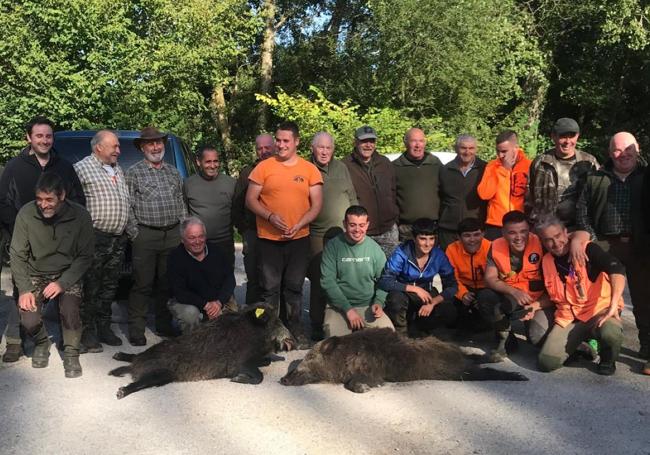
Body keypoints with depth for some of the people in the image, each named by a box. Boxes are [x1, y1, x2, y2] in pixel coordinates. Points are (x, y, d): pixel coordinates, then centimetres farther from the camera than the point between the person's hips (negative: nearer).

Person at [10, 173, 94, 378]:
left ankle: (71, 353, 2)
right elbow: (18, 255, -7)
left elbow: (85, 256, -9)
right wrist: (24, 289, -14)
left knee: (70, 312, -26)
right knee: (28, 321, -17)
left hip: (68, 274, -1)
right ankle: (42, 343, 18)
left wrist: (62, 283, -19)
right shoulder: (26, 214, -16)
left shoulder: (80, 216, -17)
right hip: (36, 275, 1)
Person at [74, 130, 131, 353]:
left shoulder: (118, 170, 19)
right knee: (90, 288, -3)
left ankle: (104, 328, 23)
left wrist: (128, 228, 18)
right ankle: (88, 333, 4)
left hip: (118, 239, 7)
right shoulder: (82, 168, -6)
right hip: (96, 239, -7)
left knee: (109, 287, 13)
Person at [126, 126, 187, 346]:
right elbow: (128, 206, -3)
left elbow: (181, 204, 18)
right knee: (143, 284, -3)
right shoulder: (134, 172, 1)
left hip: (173, 235, 5)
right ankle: (136, 330, 4)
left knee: (167, 284, 11)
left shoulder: (174, 173, 16)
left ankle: (164, 325, 22)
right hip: (146, 235, -4)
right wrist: (134, 233, -9)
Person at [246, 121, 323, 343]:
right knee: (270, 288, 4)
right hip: (268, 239, -1)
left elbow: (316, 204, 3)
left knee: (294, 287, 11)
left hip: (299, 239, 1)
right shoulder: (263, 167, 0)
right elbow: (250, 200, 0)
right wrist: (270, 216, -16)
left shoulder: (310, 169, 4)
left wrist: (299, 225, -12)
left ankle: (294, 328, 22)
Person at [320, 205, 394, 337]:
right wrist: (348, 309, -17)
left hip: (368, 306, 2)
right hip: (339, 306, -2)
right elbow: (327, 281, -11)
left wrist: (379, 302, -11)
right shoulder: (332, 246, -7)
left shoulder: (374, 247, 1)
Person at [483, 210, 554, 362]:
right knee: (485, 298, -28)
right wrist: (514, 292, -26)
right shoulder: (496, 247, -10)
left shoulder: (541, 244, -21)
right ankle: (505, 338, -1)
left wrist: (537, 305, -31)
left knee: (538, 338, -28)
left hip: (540, 300, -3)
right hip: (509, 298, 3)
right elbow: (490, 279, -11)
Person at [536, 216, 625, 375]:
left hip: (600, 310, -4)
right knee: (546, 362, -14)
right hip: (568, 317, 5)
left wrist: (614, 304, -39)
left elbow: (617, 269, -27)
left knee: (610, 333, -40)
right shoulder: (546, 262, 7)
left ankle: (608, 360, -1)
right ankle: (581, 345, 18)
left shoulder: (587, 249, -11)